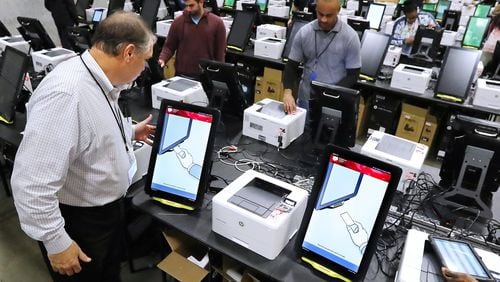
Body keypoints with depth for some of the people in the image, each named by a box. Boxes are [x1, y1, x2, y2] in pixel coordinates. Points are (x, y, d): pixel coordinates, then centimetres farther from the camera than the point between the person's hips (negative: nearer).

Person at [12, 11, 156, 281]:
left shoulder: (98, 80, -3)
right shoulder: (65, 93, -34)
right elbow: (32, 181, -33)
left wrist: (129, 133, 21)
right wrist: (56, 242, -25)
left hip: (108, 206, 8)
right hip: (77, 221, -8)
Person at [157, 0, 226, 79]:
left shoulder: (217, 23, -1)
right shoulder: (178, 22, 1)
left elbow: (220, 52, 1)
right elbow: (169, 46, 7)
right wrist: (162, 59, -12)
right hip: (182, 75, 1)